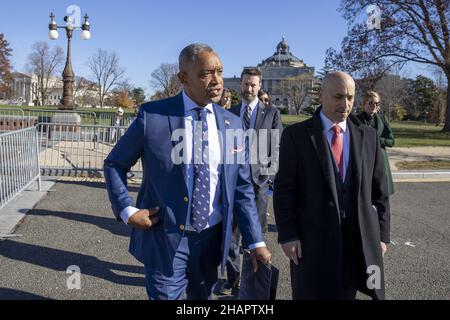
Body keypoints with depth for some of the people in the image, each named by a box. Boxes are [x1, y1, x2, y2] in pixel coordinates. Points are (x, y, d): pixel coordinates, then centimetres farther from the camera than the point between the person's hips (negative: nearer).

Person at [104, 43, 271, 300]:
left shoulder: (233, 124, 0)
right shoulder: (152, 115, -10)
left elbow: (242, 188, 3)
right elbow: (114, 165, 1)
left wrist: (256, 242, -1)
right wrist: (127, 211, -11)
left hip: (211, 239, 4)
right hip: (165, 238, -3)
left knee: (202, 297, 22)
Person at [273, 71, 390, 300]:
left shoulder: (368, 137, 7)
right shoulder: (296, 135, -3)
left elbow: (379, 190, 9)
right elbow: (284, 189, -5)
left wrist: (382, 234, 5)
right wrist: (287, 235, -10)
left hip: (360, 238, 3)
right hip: (313, 238, -3)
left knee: (346, 293, 13)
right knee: (313, 293, 7)